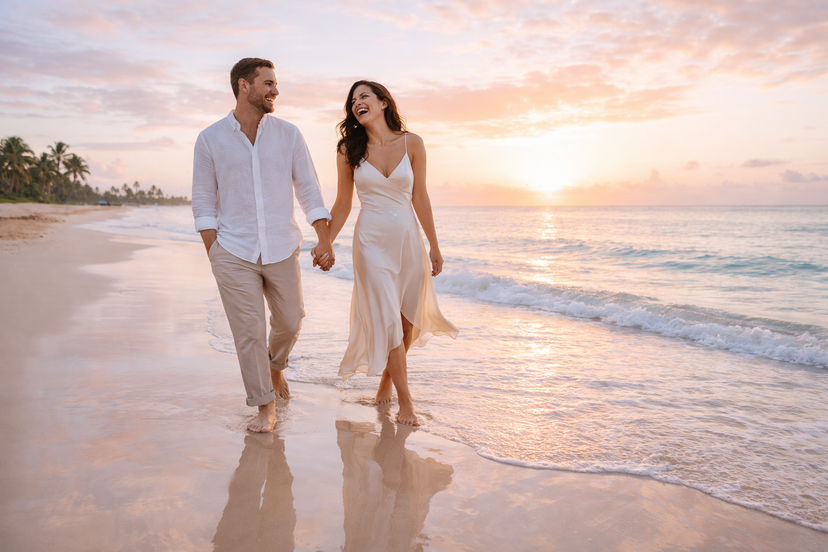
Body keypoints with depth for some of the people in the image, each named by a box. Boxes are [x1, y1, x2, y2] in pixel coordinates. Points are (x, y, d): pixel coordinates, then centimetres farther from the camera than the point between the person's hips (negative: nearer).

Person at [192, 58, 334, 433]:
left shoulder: (288, 135, 3)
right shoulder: (211, 139, 0)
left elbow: (309, 190, 4)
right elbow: (203, 201, 3)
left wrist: (324, 241, -3)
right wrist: (213, 252, -3)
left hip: (281, 250, 2)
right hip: (234, 253, -2)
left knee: (290, 321, 11)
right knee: (248, 330, -1)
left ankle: (275, 365, 44)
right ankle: (265, 406, 15)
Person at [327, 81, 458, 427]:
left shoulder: (411, 143, 0)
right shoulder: (349, 149, 0)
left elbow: (420, 199, 5)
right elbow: (342, 205, 5)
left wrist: (434, 246, 7)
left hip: (408, 239, 2)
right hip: (371, 242, -2)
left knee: (408, 320, 9)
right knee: (387, 321, -4)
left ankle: (388, 374, 37)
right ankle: (405, 399, 11)